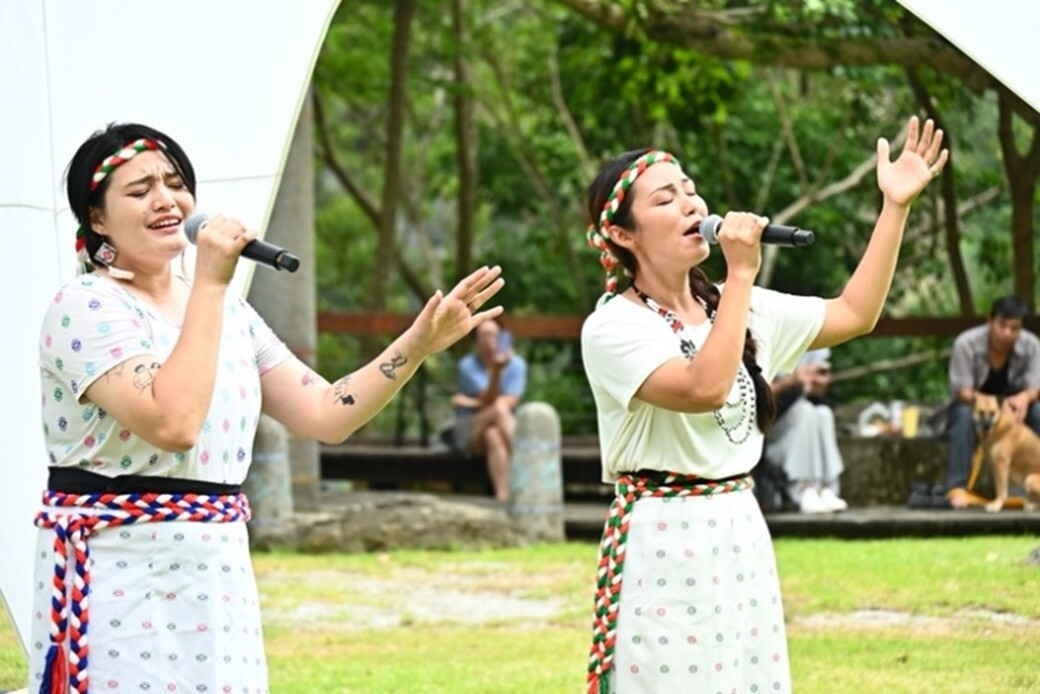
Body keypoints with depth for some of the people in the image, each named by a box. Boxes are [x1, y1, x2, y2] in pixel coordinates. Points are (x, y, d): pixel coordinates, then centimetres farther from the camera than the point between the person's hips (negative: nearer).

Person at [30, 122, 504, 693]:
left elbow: (325, 416, 12)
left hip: (217, 577, 7)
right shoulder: (87, 309, -11)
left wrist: (419, 343, 2)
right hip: (120, 579, -7)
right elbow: (172, 422, -25)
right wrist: (209, 284, -20)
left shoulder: (226, 310, 12)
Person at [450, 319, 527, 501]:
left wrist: (471, 403, -10)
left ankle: (503, 494, -54)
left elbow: (510, 403, -10)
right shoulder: (468, 366, -5)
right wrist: (497, 371, -36)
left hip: (506, 427, 1)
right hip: (470, 431, -1)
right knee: (498, 409, -34)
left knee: (493, 436, -37)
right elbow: (488, 399, -18)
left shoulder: (516, 364, 0)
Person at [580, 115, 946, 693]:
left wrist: (896, 207, 12)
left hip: (742, 536, 7)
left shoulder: (738, 308, 11)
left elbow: (853, 316, 16)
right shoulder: (612, 328, -12)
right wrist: (742, 275, -21)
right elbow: (704, 388, -26)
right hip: (663, 545, -7)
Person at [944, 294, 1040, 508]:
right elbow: (963, 393, -23)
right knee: (964, 414, -37)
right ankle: (957, 488, -41)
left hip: (1012, 406, 2)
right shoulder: (966, 344, -21)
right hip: (973, 404, -2)